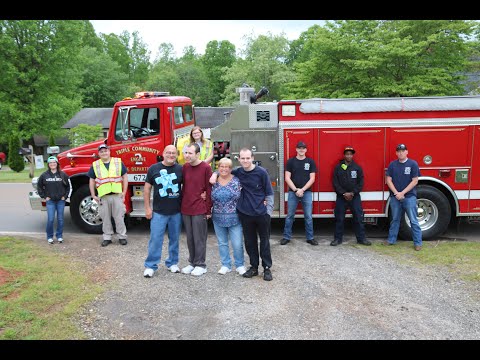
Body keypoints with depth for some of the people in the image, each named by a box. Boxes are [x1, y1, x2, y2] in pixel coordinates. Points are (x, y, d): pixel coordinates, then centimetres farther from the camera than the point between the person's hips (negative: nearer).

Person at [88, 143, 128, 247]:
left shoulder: (118, 162, 3)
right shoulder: (95, 165, 5)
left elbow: (124, 177, 6)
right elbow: (92, 181, 11)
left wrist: (124, 192, 1)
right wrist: (93, 195, 5)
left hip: (117, 195, -1)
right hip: (103, 197, 1)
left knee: (119, 217, 3)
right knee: (105, 218, 8)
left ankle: (122, 236, 14)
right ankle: (107, 237, 19)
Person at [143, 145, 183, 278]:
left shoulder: (181, 169, 0)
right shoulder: (153, 169, 0)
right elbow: (147, 188, 3)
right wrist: (147, 208, 0)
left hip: (176, 212, 1)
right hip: (158, 212, -1)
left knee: (174, 238, 12)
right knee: (155, 239, 0)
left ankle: (172, 263, 27)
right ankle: (150, 266, 11)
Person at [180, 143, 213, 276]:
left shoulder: (206, 168, -9)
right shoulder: (185, 167, 7)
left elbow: (209, 190, -8)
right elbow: (183, 187, 13)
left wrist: (208, 210, -8)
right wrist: (181, 204, 10)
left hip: (199, 210, -5)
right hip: (185, 209, 5)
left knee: (199, 238, 3)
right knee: (190, 238, 13)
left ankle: (201, 265, 16)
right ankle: (192, 262, 26)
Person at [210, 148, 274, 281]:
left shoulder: (261, 172, -7)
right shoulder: (237, 172, 2)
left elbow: (269, 193, -3)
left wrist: (268, 210, -10)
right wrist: (215, 174, -1)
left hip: (262, 213, -3)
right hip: (245, 214, 3)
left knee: (264, 240, 8)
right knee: (250, 241, 12)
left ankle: (267, 268, 18)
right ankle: (254, 267, 26)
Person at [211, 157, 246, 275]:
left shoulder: (237, 180, -4)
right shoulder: (213, 181, 4)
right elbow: (210, 199, 13)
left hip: (234, 218, -3)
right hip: (218, 218, 3)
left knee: (237, 244, -1)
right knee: (222, 243, 12)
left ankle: (239, 265, 19)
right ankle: (226, 265, 26)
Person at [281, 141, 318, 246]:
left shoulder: (311, 162, 4)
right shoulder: (290, 161, 3)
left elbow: (312, 179, -1)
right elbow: (287, 178, -2)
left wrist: (302, 190, -10)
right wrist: (295, 190, -11)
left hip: (307, 192, 0)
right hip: (293, 192, 0)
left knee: (308, 216, 4)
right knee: (290, 216, 5)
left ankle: (310, 238, 14)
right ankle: (286, 237, 14)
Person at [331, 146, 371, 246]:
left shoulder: (357, 167, 4)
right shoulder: (338, 167, 3)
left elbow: (360, 183, 2)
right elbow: (335, 183, -1)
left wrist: (352, 193, -10)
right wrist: (343, 193, -11)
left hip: (355, 197, 1)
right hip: (341, 197, 0)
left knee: (358, 218, 1)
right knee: (339, 219, 3)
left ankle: (361, 238, 10)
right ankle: (338, 238, 12)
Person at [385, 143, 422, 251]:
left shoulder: (413, 164, -3)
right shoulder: (392, 164, 5)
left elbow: (415, 181, -6)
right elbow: (389, 180, 2)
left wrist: (403, 193, -12)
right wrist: (396, 193, -9)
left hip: (409, 197, -3)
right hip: (395, 197, 3)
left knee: (413, 221, -1)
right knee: (395, 220, 13)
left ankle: (417, 243, 5)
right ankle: (391, 240, 23)